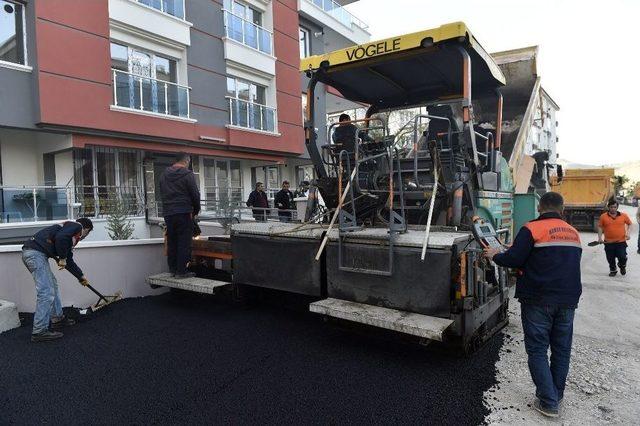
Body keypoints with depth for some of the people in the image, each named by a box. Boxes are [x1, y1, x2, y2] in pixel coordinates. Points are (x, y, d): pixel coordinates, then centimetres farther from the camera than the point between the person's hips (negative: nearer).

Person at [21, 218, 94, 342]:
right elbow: (60, 237, -21)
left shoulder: (72, 237, 27)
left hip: (30, 252, 11)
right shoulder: (76, 226, 1)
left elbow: (68, 261, 33)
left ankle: (58, 319, 30)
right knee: (46, 292, -9)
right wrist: (62, 258, -9)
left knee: (53, 285, 20)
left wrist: (81, 276, 40)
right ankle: (39, 331, -6)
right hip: (36, 253, -11)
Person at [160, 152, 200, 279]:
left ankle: (173, 269, 18)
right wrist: (196, 211, 7)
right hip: (183, 213, -6)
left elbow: (162, 193, 15)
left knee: (171, 242, 12)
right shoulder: (187, 174, -7)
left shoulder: (164, 174, 13)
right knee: (184, 242, -1)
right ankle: (181, 271, 0)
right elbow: (195, 195, -7)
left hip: (167, 213, 6)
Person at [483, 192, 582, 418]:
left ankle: (548, 403, 5)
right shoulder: (573, 233, 12)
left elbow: (513, 259, -15)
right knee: (561, 349, 16)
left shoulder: (532, 229, -11)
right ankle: (556, 395, 29)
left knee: (537, 350, 3)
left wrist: (495, 255, 4)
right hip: (568, 300, 6)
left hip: (539, 300, -6)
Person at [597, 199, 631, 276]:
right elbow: (600, 227, 5)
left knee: (622, 257, -3)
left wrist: (628, 233, 0)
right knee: (610, 259, 9)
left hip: (621, 242, 0)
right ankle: (613, 270, 32)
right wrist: (600, 237, -3)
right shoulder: (603, 216, -3)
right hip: (608, 242, 0)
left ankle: (622, 267, 30)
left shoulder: (624, 215, 1)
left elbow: (629, 224, 13)